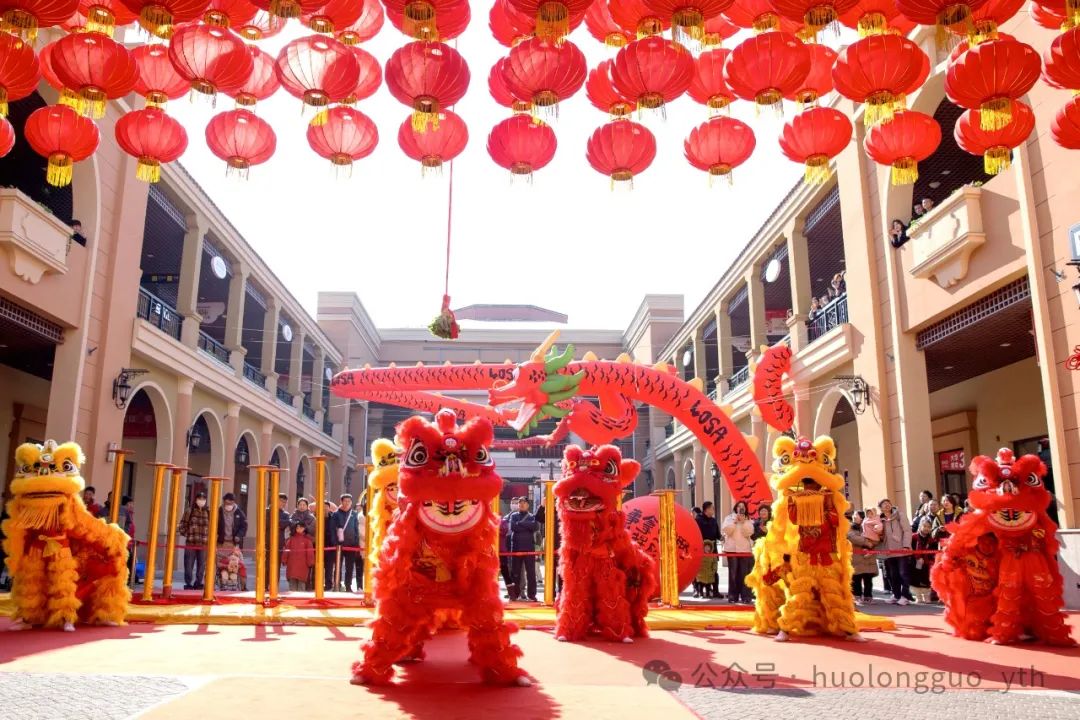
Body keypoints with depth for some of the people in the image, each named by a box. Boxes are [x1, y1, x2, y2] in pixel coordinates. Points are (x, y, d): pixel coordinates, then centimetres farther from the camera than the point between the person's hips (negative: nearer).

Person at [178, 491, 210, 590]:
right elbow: (183, 524, 4)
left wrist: (210, 537, 1)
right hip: (190, 542, -1)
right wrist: (185, 534, -4)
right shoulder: (189, 510, 2)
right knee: (189, 564, 2)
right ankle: (188, 584, 11)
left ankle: (198, 583, 16)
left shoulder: (209, 512, 7)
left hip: (204, 544, 1)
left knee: (201, 564, 6)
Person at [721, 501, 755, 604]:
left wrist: (743, 522, -11)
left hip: (745, 549, 1)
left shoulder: (748, 520, 10)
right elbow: (726, 531, -5)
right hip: (732, 549, 0)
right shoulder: (729, 518, 8)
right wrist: (735, 521, -9)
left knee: (745, 573, -4)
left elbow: (748, 533, -4)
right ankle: (732, 596, 1)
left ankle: (745, 596, -2)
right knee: (733, 573, -3)